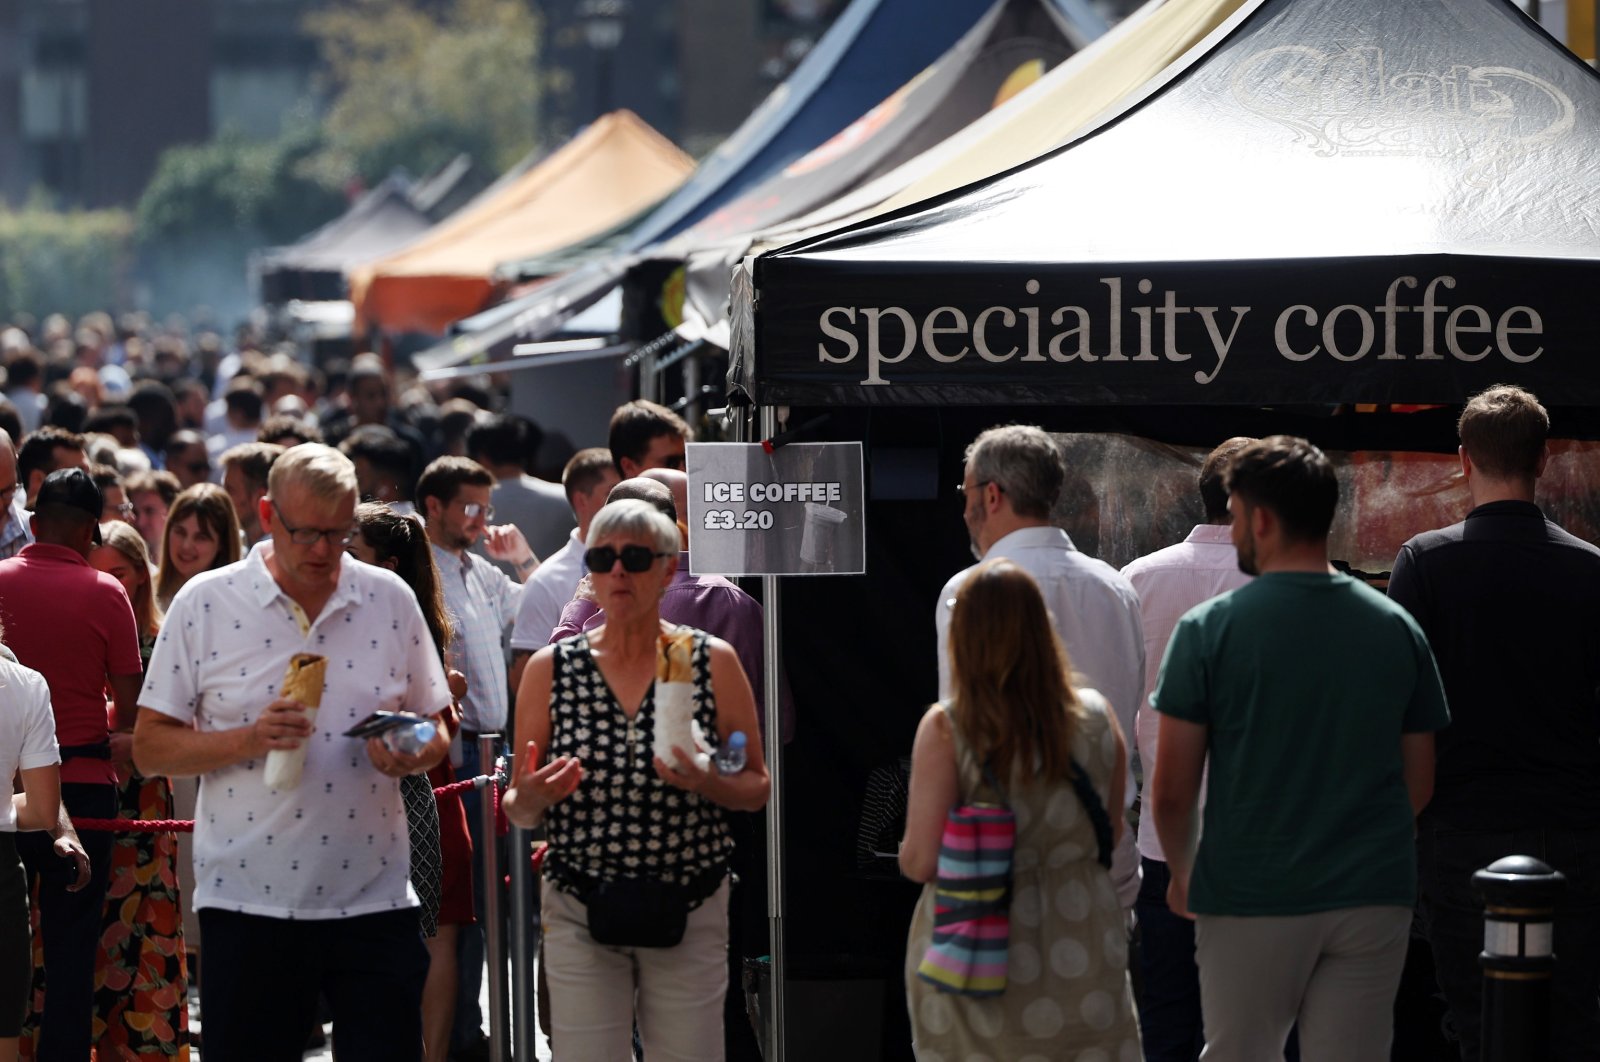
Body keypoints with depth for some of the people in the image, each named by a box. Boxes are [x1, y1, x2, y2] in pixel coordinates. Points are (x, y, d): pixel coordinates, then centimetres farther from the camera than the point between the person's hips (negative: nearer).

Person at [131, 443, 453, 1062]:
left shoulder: (390, 600, 7)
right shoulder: (204, 605, 0)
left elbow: (436, 734, 13)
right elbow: (150, 747, -1)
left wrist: (412, 754, -10)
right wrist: (248, 740, -17)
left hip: (375, 901, 2)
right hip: (248, 905, -1)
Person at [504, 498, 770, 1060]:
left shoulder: (713, 662, 0)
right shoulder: (550, 667, 2)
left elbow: (757, 789, 5)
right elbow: (518, 812, 8)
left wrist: (708, 782, -16)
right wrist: (531, 799, -15)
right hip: (579, 916, 0)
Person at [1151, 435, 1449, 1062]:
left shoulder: (1210, 629, -7)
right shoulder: (1396, 628, 3)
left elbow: (1171, 789, -7)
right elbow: (1419, 785, 8)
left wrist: (1182, 872, 12)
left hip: (1250, 899, -2)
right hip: (1374, 896, 3)